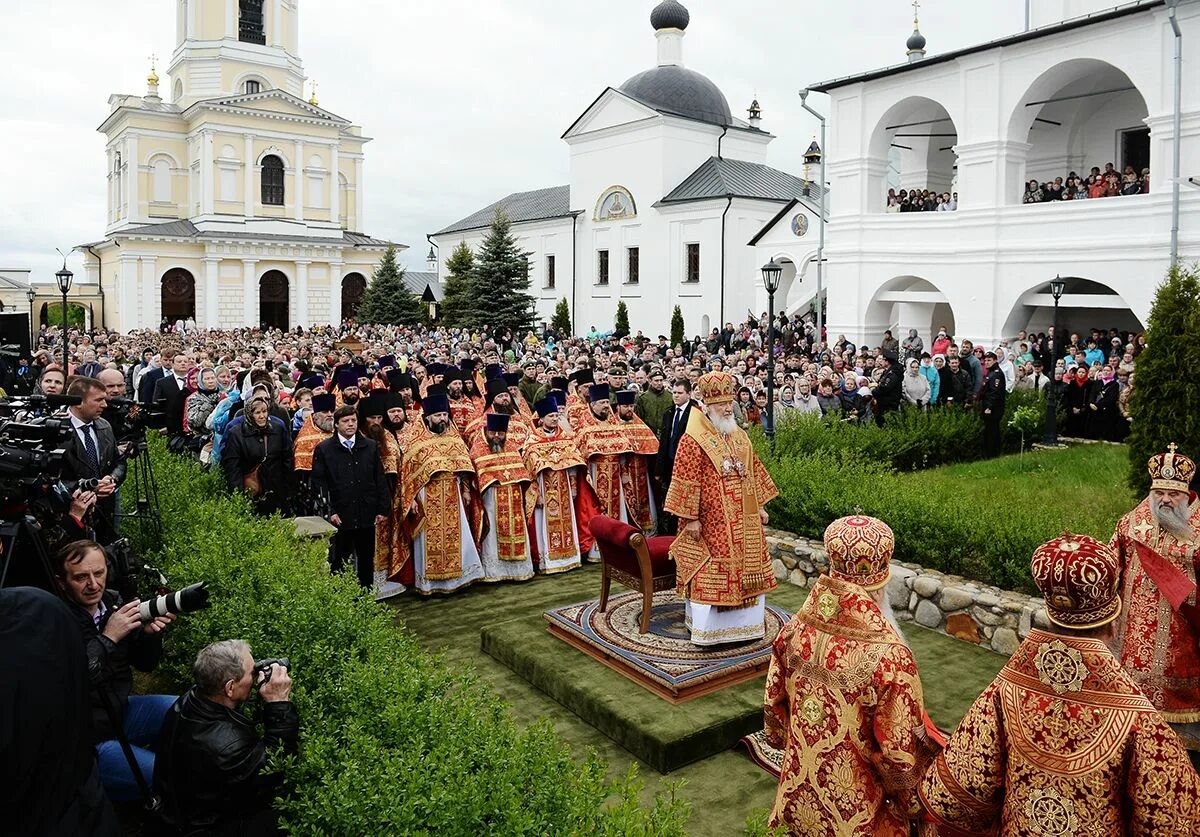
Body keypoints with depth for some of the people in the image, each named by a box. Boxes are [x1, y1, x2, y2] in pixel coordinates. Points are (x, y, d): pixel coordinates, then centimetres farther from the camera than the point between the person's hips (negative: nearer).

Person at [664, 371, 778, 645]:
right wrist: (691, 518, -16)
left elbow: (753, 472, 17)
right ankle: (707, 627, 9)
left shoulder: (740, 436, 11)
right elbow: (687, 480, -14)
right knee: (709, 574, -2)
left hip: (743, 520, 7)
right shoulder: (693, 440, -11)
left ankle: (742, 622, 25)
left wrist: (760, 505, 14)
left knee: (745, 569, 12)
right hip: (711, 522, -7)